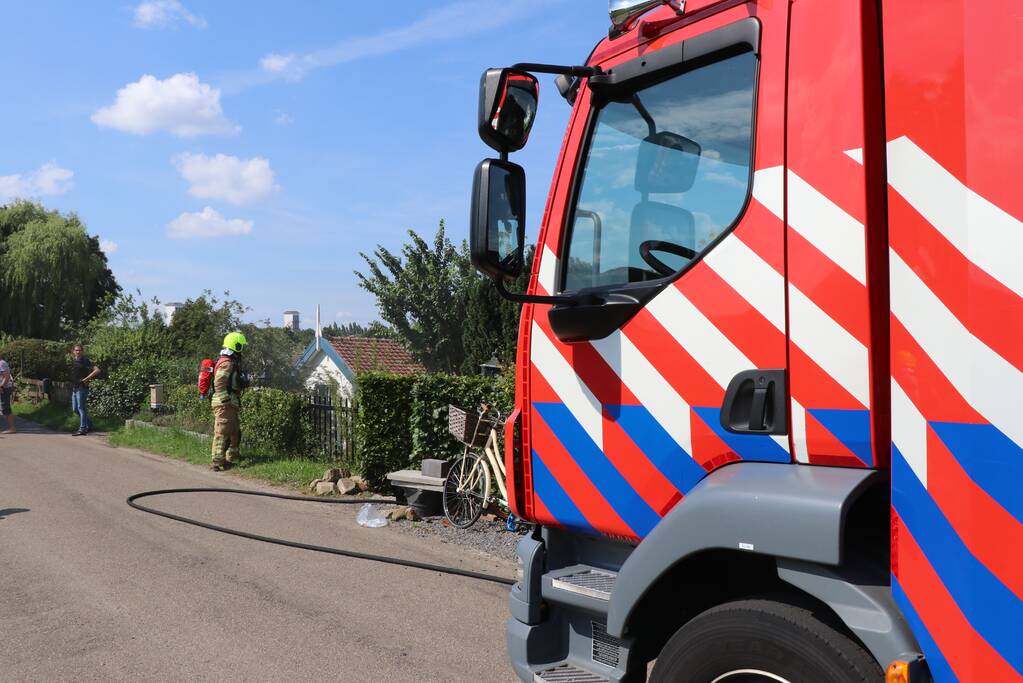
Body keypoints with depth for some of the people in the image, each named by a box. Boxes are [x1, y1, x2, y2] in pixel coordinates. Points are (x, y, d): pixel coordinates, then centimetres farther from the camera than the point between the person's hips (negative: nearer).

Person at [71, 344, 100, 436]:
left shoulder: (85, 361, -9)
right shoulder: (73, 361, 14)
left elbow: (97, 370, -17)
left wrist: (86, 379, -16)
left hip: (82, 387, -8)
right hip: (74, 387, 8)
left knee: (81, 408, -7)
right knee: (75, 408, 11)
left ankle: (82, 429, -3)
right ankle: (89, 425, 22)